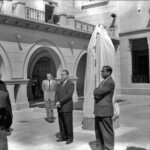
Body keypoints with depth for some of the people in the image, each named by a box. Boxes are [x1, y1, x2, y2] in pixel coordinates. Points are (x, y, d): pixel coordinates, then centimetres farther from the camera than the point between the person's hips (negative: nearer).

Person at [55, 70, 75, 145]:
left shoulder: (71, 84, -9)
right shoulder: (59, 84, 14)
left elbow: (69, 95, -19)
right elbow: (57, 95, 9)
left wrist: (60, 102, -19)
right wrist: (57, 102, -10)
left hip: (67, 107, -7)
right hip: (60, 107, 7)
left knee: (68, 123, -1)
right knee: (61, 123, 10)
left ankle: (70, 138, 10)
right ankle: (63, 137, 20)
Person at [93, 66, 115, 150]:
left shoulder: (110, 82, -13)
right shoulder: (104, 82, 20)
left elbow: (98, 92, -20)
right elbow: (95, 93, 17)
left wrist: (96, 91, 1)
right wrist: (97, 95, -3)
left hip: (105, 111, -10)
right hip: (99, 111, 10)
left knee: (107, 132, 0)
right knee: (99, 132, 14)